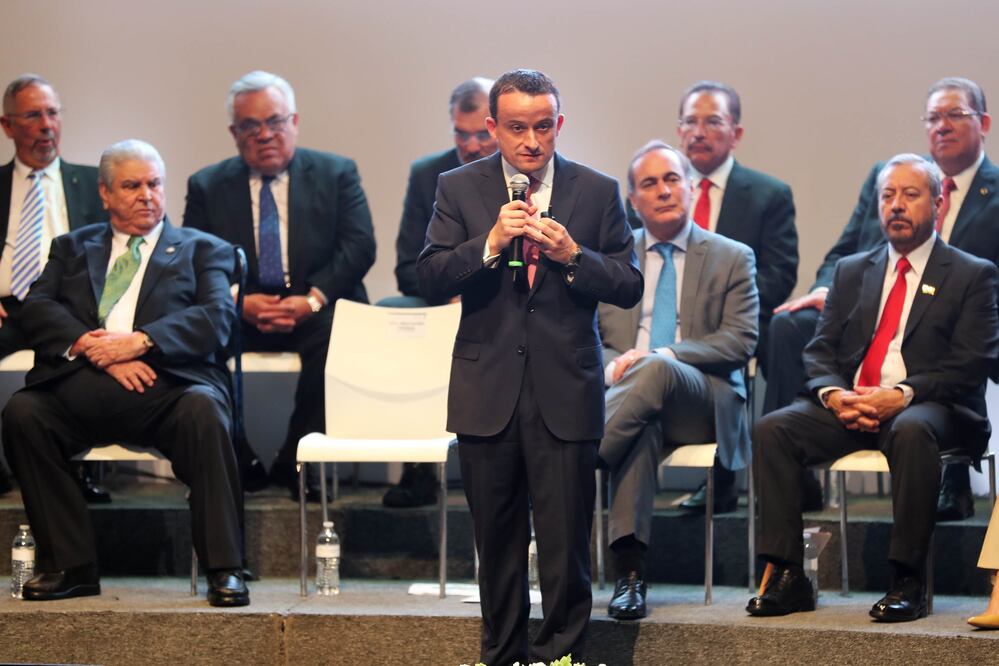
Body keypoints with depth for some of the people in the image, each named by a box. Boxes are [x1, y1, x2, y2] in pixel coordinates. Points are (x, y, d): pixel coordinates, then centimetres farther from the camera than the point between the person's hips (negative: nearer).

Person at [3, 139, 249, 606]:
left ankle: (224, 570, -27)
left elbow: (217, 318, 3)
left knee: (203, 410, -34)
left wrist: (140, 341, -13)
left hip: (164, 385, -2)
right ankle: (71, 566, -17)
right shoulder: (73, 248, 26)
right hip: (80, 386, 2)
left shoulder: (202, 249, 21)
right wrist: (91, 347, -11)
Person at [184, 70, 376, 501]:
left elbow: (359, 246, -2)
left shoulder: (336, 174, 9)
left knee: (336, 334, -35)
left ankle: (296, 462, -16)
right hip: (238, 316, 1)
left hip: (314, 312, -1)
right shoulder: (207, 187, 12)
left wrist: (312, 299, -17)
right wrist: (239, 301, -17)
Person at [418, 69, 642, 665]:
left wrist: (572, 255, -14)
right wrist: (490, 244, -17)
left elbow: (630, 286, 2)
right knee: (497, 542, 10)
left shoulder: (598, 192, 4)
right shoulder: (460, 189, 5)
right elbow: (431, 279, -3)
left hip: (566, 392, -1)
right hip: (487, 391, 1)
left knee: (566, 543, -3)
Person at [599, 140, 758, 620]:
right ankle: (629, 571, -44)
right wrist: (612, 365, -14)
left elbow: (739, 342, 0)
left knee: (657, 370, -38)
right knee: (642, 430, -38)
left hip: (703, 400, -1)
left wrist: (662, 356, -15)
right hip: (623, 392, 1)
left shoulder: (733, 259, 13)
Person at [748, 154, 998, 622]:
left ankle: (907, 581, -34)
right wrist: (834, 394, -10)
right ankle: (785, 576, -23)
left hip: (927, 408, -4)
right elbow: (819, 351, 14)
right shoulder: (852, 271, 21)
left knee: (911, 431, -40)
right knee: (771, 430, -22)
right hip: (848, 406, 5)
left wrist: (902, 396, -19)